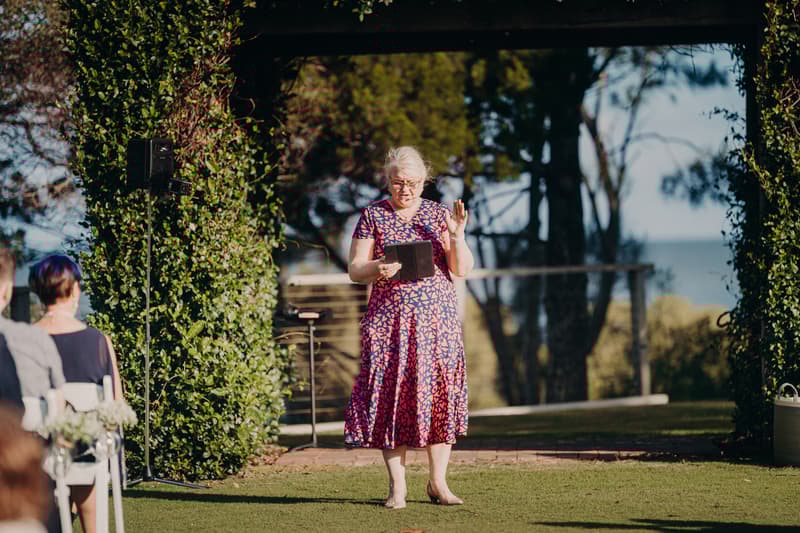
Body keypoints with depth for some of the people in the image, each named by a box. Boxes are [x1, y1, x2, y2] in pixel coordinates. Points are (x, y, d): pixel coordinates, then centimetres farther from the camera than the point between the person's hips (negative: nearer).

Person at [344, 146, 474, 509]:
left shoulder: (438, 214, 8)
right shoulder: (373, 216, 5)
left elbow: (463, 270, 4)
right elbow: (354, 270, 2)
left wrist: (457, 236, -12)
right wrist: (376, 269, -18)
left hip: (437, 318, 1)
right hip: (388, 319, -1)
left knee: (439, 393, -2)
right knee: (391, 394, -5)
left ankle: (437, 482, 7)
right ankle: (397, 486, 0)